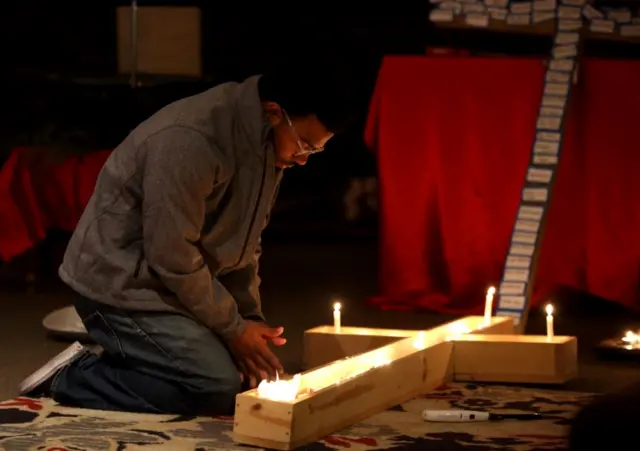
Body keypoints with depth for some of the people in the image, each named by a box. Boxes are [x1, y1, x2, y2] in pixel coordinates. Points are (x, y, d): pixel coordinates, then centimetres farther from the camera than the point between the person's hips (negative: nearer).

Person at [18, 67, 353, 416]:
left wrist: (250, 317, 0)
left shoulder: (268, 147, 2)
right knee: (218, 388, -21)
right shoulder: (187, 142, -28)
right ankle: (73, 380, -9)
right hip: (122, 284, -10)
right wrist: (233, 329, -17)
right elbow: (171, 256, -25)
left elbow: (243, 240, 12)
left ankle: (111, 367, 10)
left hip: (175, 283, 10)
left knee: (247, 373, 2)